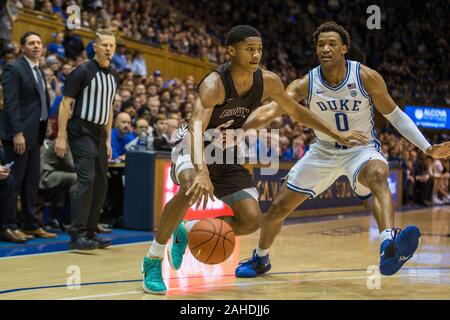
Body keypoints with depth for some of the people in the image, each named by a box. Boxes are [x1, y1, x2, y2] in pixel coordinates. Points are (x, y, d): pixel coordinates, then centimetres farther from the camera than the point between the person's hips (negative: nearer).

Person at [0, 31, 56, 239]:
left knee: (32, 183, 10)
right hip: (19, 134, -8)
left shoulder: (39, 71, 18)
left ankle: (31, 225, 16)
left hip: (35, 134, 8)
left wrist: (44, 128, 12)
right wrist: (17, 133, -21)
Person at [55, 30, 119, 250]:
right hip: (81, 131, -8)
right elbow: (65, 103, -10)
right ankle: (77, 235, -14)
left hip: (99, 134, 8)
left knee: (101, 184, 7)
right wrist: (61, 136, -16)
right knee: (86, 180, -16)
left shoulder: (113, 76, 13)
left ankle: (90, 233, 15)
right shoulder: (83, 71, -9)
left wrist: (108, 140, 18)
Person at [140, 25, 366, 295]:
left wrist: (336, 134, 6)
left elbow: (297, 111, 7)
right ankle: (153, 260, -21)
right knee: (192, 189, -39)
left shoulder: (268, 82, -12)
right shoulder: (214, 84, -30)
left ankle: (187, 231, 16)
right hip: (193, 149, -6)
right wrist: (202, 172, -62)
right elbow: (197, 128, -45)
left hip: (226, 155, 6)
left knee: (252, 220, -7)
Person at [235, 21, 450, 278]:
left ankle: (389, 248, -61)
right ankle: (260, 259, 34)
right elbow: (273, 109, -27)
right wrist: (240, 128, -47)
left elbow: (395, 115, -5)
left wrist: (428, 148, -13)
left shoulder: (367, 77, -17)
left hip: (362, 149, -3)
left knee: (378, 175, -40)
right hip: (323, 151, 3)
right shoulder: (306, 84, -14)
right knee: (279, 207, 5)